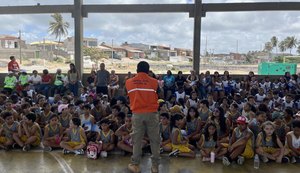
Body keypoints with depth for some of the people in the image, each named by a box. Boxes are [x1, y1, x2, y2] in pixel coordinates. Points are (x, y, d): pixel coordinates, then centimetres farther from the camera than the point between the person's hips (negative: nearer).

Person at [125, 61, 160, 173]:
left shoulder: (129, 82, 1)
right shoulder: (154, 82, -3)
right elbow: (158, 96, 8)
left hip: (137, 114, 1)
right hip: (152, 113, -1)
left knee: (137, 140, 10)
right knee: (154, 140, 8)